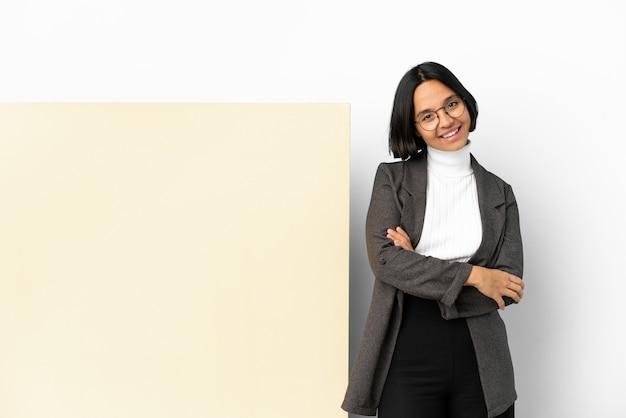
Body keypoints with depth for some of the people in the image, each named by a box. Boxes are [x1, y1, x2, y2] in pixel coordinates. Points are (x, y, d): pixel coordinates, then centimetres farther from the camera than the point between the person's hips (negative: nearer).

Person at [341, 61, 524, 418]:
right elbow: (384, 259, -11)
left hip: (481, 358, 2)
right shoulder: (393, 178, 2)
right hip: (408, 355, -2)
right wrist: (471, 275, -13)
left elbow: (508, 283, -3)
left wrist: (420, 269, -12)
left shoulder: (499, 193, 7)